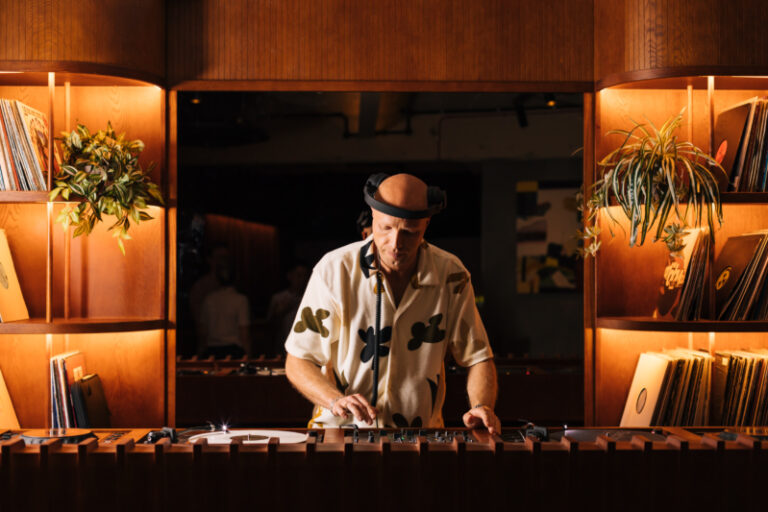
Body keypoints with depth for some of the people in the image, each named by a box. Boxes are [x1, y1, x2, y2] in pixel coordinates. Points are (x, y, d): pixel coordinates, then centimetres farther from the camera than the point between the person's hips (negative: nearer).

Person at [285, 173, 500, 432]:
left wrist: (482, 408, -9)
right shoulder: (334, 270, -6)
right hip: (340, 433, -2)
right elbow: (297, 362, -1)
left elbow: (478, 357, 10)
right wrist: (336, 400, -18)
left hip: (422, 439, 2)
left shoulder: (451, 275, 1)